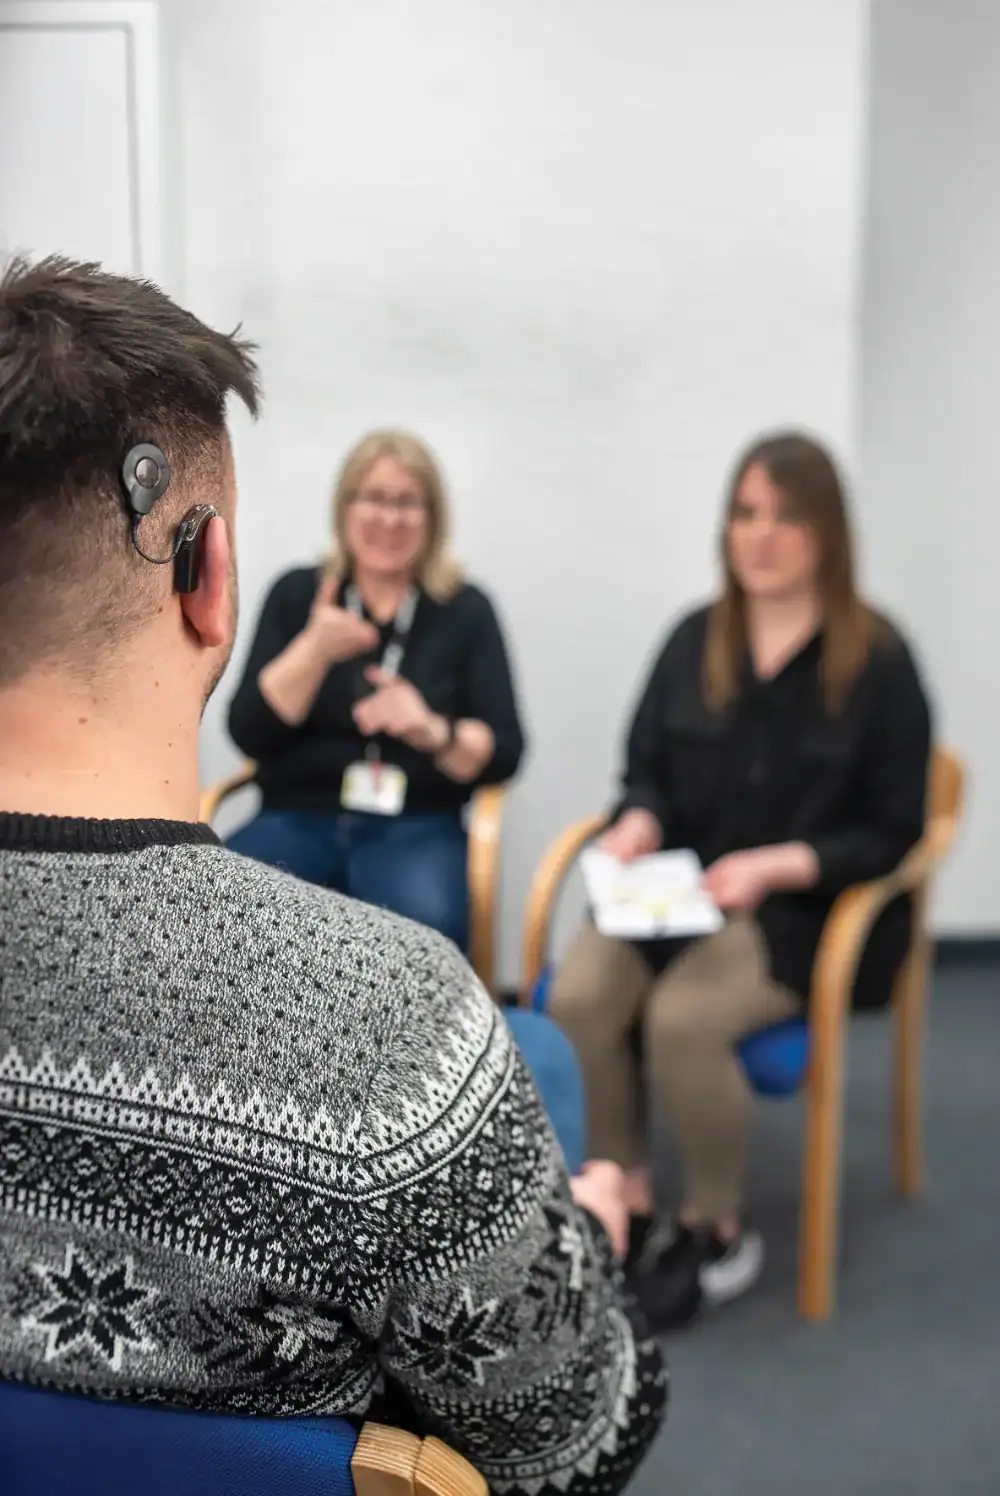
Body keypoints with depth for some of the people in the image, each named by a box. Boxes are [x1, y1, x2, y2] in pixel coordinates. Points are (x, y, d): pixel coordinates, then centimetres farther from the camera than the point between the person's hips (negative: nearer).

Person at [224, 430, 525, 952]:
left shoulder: (465, 610, 5)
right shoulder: (296, 593, 8)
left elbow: (505, 753, 1)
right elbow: (248, 734, -1)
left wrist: (433, 732, -20)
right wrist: (314, 650, -16)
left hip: (416, 826, -1)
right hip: (297, 818, 1)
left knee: (425, 930, -34)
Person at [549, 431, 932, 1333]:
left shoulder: (878, 660, -5)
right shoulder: (694, 641, 7)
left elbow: (891, 834, -5)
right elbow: (647, 772, 13)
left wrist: (774, 866, -20)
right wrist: (639, 821, -11)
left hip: (808, 909, -4)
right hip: (679, 889, 4)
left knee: (681, 1013, -30)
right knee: (578, 995, -24)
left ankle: (717, 1229, -2)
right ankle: (629, 1206, -1)